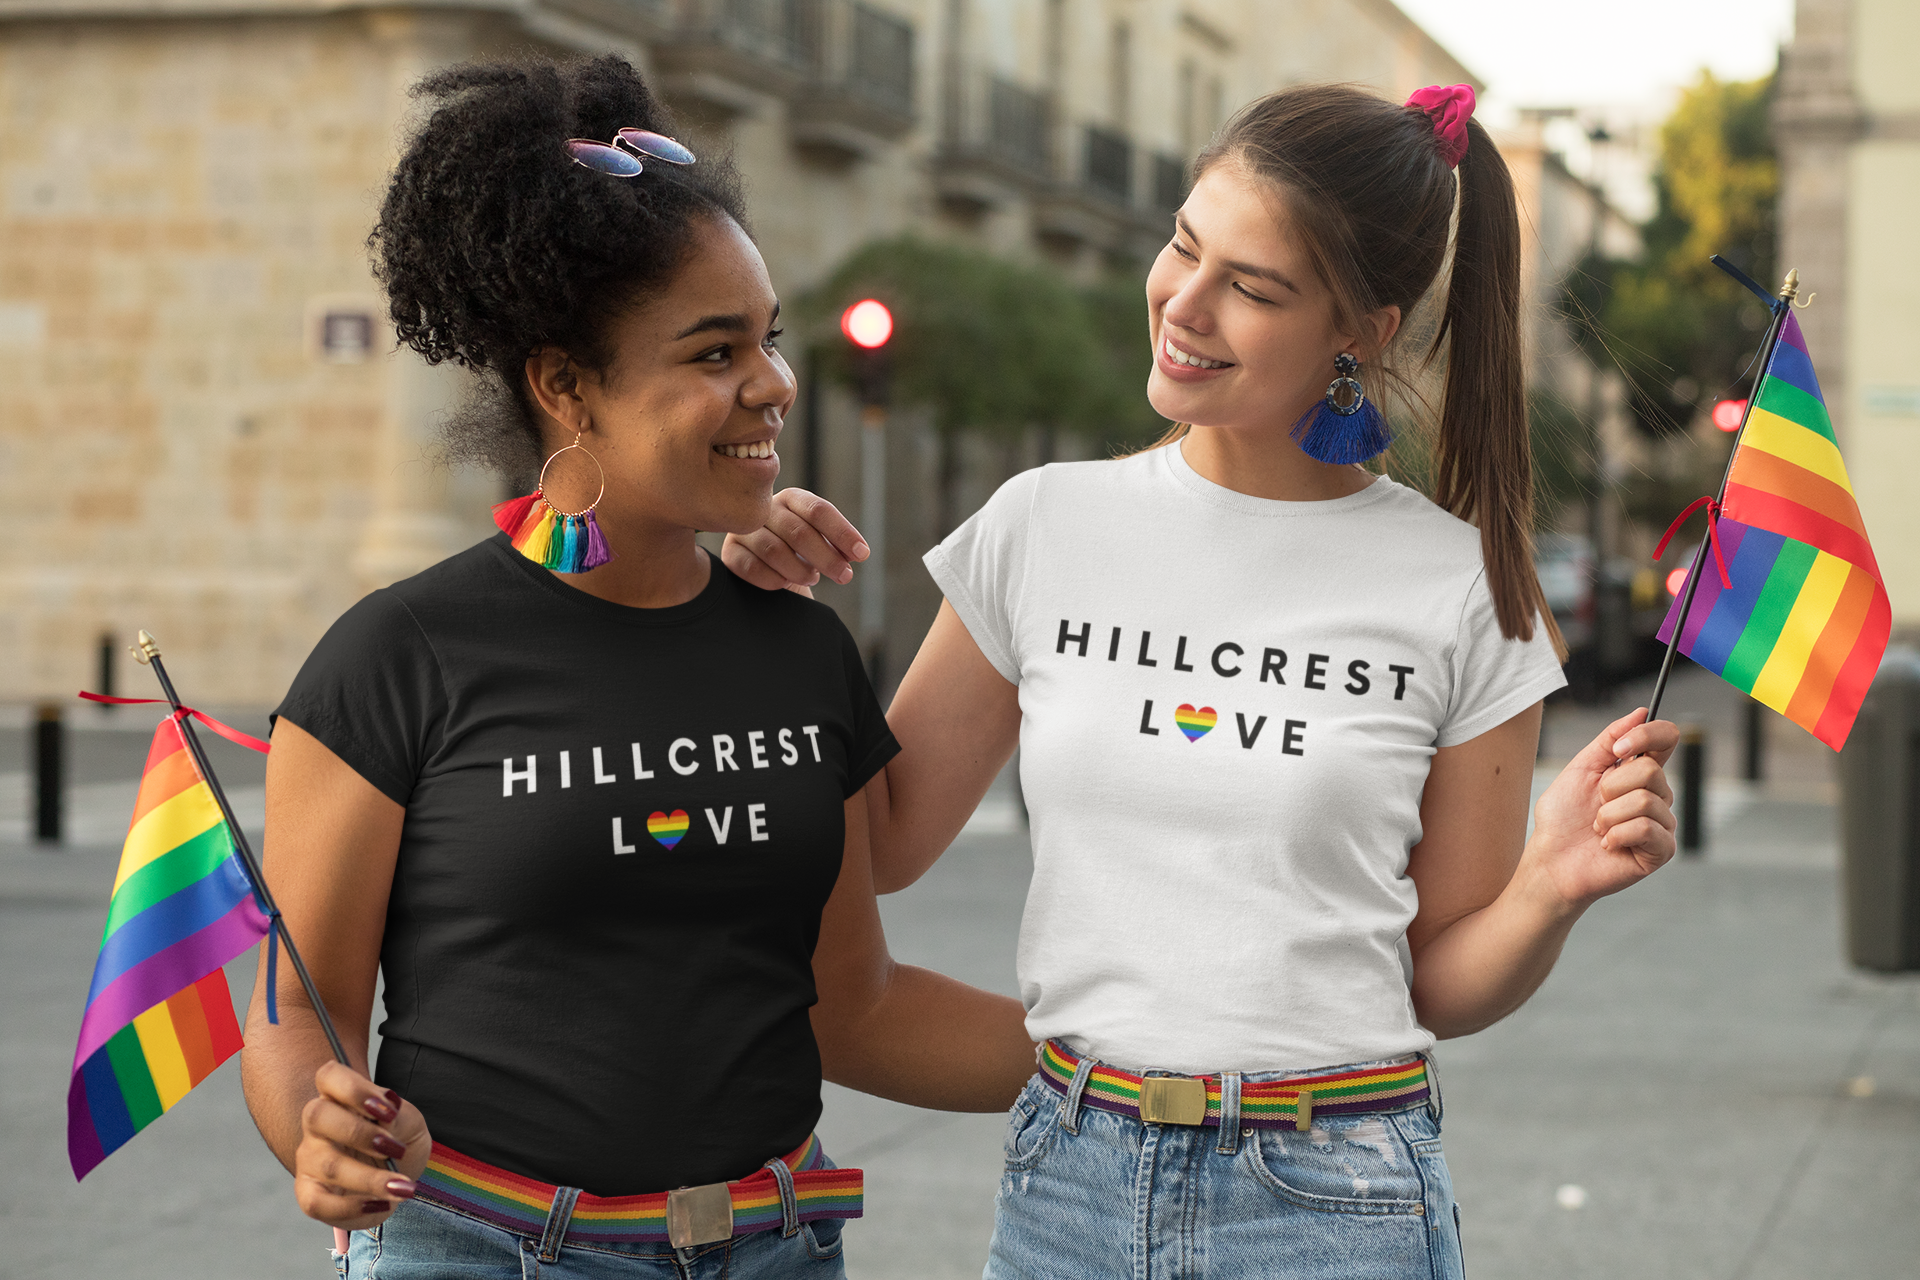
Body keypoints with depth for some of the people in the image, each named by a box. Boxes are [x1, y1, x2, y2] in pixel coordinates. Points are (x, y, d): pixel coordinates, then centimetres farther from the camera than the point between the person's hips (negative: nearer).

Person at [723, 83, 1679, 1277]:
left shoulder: (1463, 591, -4)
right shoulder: (1048, 528, 1)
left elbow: (1441, 987, 3)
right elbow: (882, 842, 8)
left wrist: (1553, 889, -16)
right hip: (1066, 1183, 2)